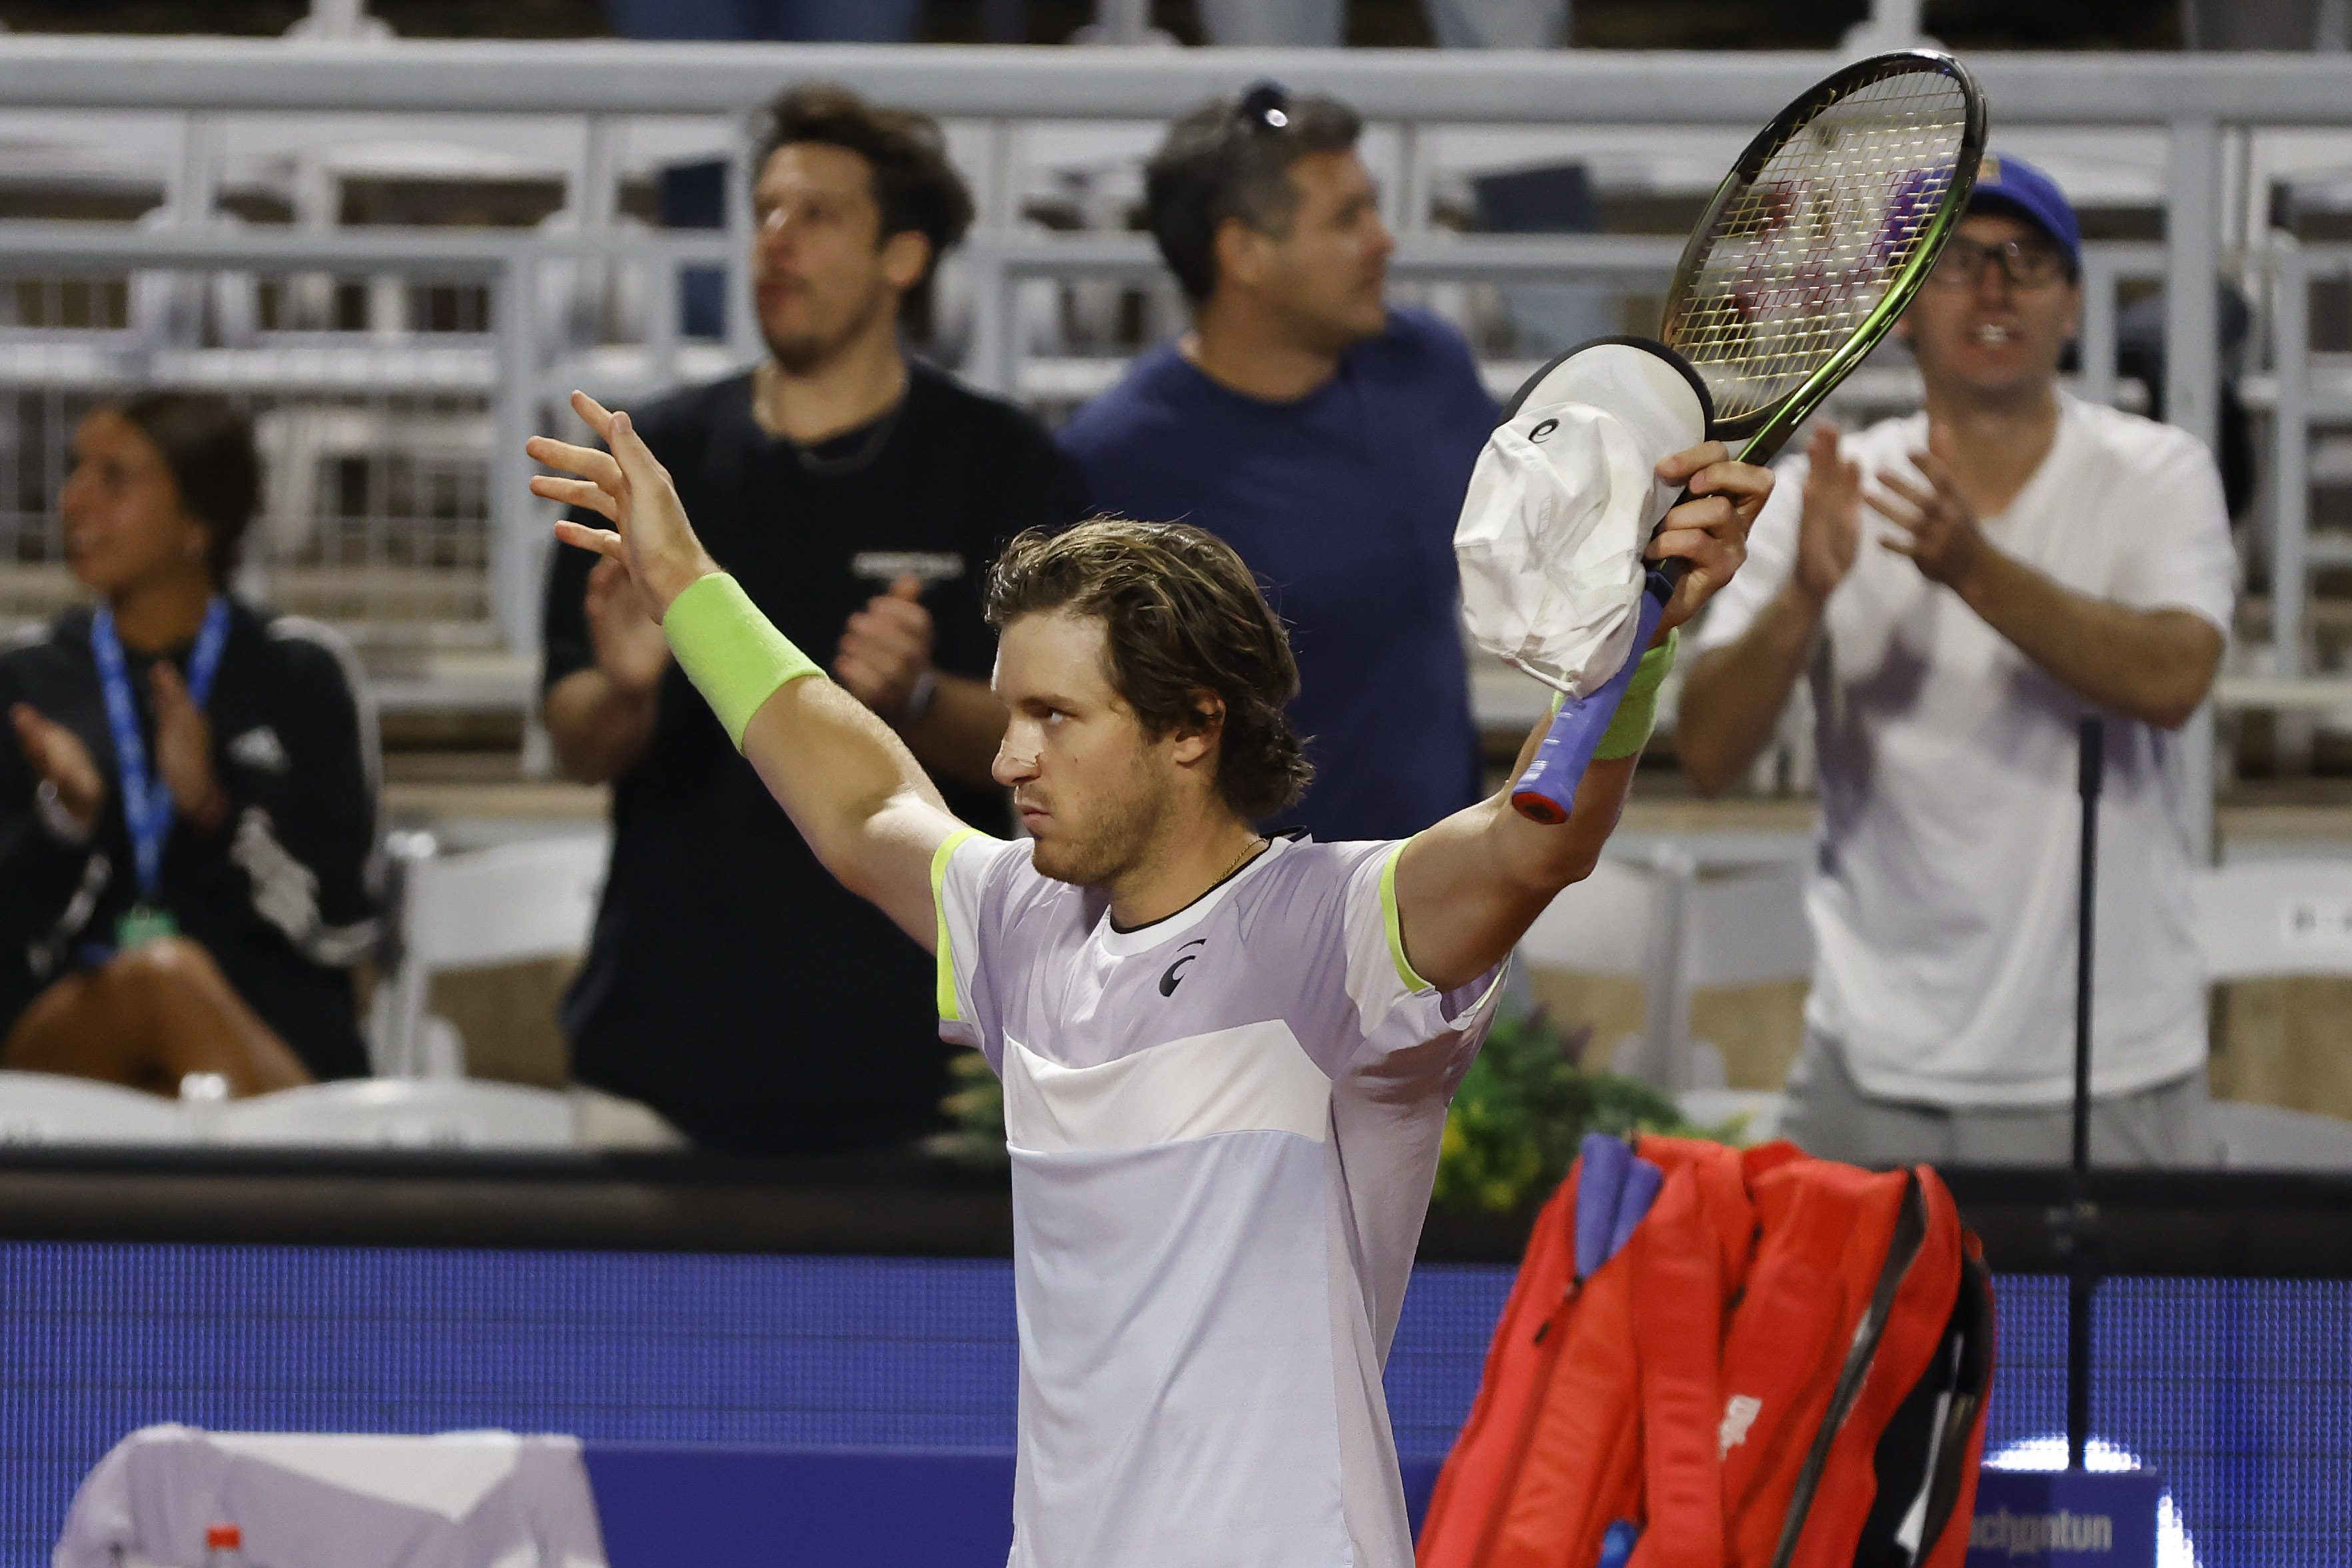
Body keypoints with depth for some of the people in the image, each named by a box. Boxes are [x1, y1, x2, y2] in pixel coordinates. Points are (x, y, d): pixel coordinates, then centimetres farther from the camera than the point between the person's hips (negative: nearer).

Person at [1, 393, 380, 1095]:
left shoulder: (298, 672, 11)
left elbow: (344, 924, 4)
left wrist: (213, 807, -11)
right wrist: (66, 817, -12)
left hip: (266, 1037, -1)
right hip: (60, 1031, 1)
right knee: (157, 977, -35)